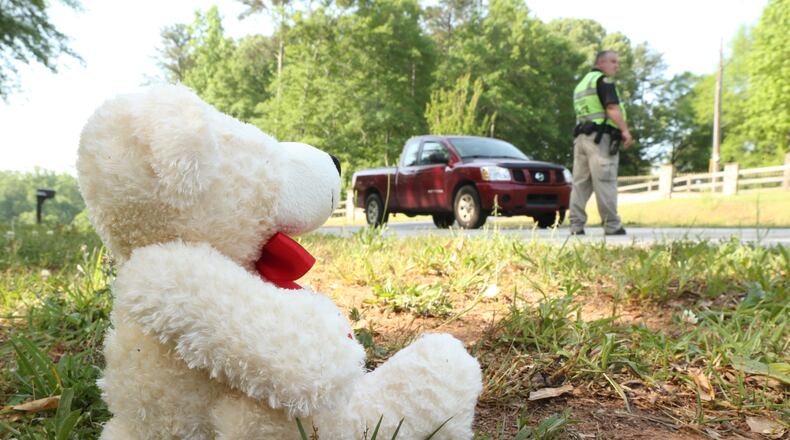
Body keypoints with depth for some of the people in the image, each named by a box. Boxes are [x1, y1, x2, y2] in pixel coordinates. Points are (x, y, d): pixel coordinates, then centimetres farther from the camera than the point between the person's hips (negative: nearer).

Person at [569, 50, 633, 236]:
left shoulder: (581, 84, 25)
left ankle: (576, 226, 3)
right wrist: (625, 130, -20)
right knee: (605, 183, -7)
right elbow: (612, 107, -15)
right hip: (601, 136, -8)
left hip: (581, 135, 8)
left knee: (580, 183, 5)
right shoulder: (603, 80, -2)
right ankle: (612, 226, -4)